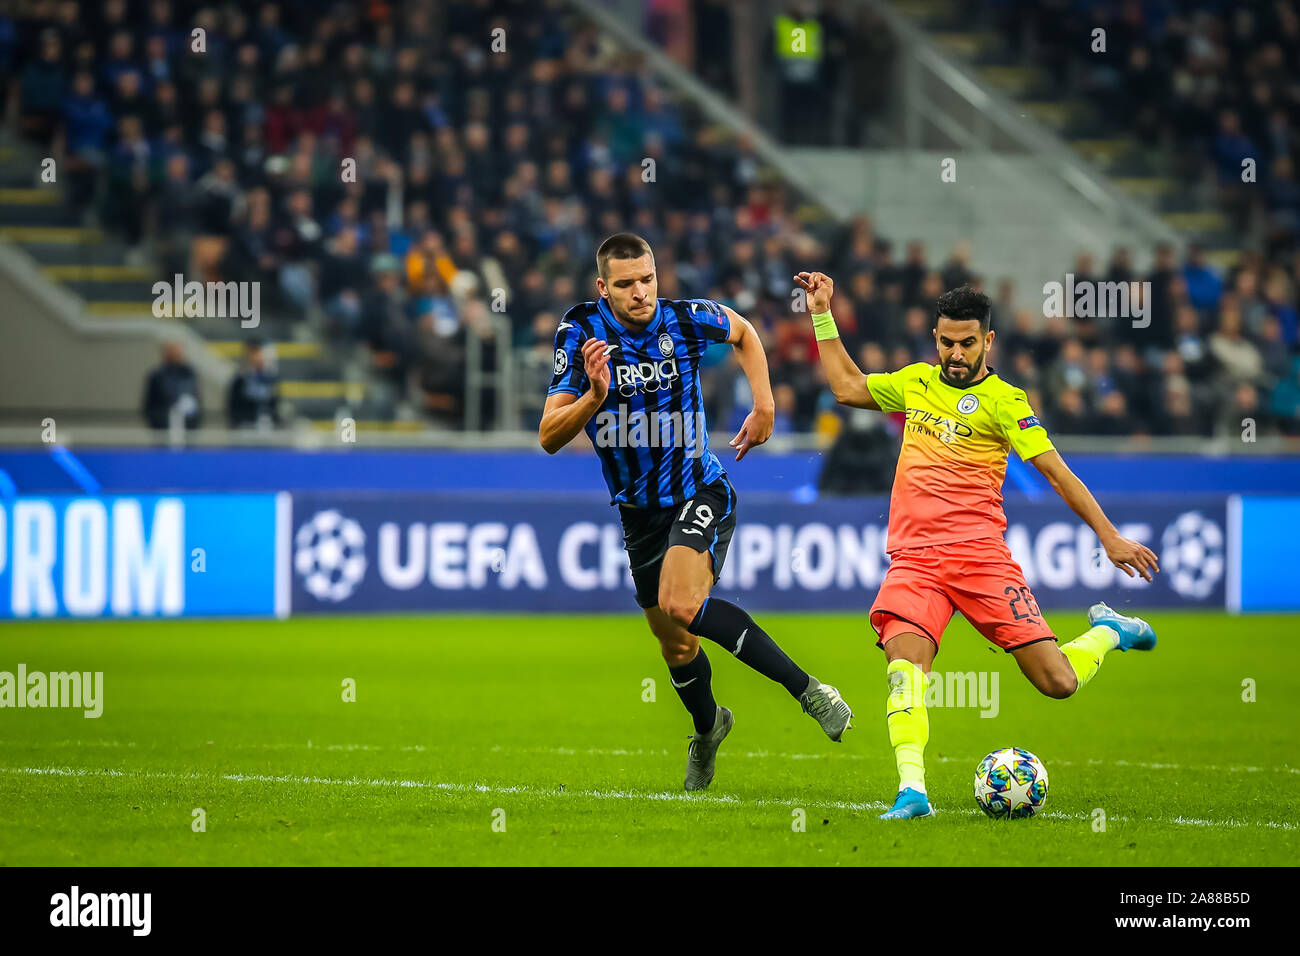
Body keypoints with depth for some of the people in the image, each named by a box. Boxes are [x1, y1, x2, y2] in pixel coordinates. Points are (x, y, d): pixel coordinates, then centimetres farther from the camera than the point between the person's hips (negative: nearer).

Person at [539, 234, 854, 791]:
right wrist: (595, 396, -35)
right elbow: (549, 436, -18)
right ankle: (708, 726, 47)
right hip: (639, 510, 3)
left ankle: (808, 690, -29)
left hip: (699, 493, -3)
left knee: (681, 604, -30)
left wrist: (764, 406, 5)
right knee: (674, 645, 16)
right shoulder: (582, 331, -12)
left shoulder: (686, 319, -11)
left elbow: (743, 333, 14)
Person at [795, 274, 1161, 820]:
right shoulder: (916, 383, 17)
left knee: (1058, 683, -7)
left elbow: (1056, 471, -1)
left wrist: (1109, 537, -6)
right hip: (913, 559, 3)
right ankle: (912, 791, -36)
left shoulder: (1003, 401, 2)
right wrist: (822, 315, 28)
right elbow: (846, 387, 31)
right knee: (904, 661, -27)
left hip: (977, 552, -3)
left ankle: (1108, 633, 27)